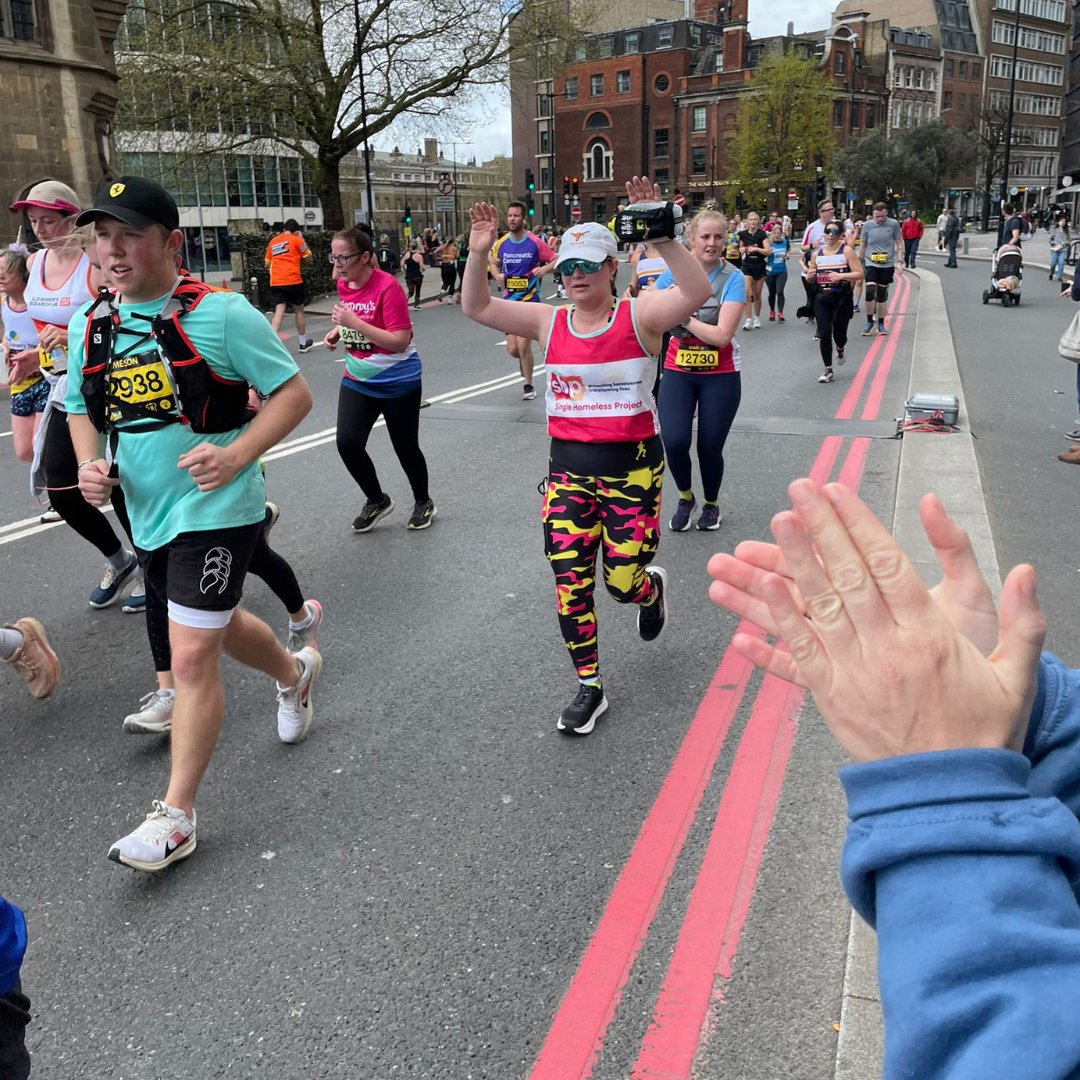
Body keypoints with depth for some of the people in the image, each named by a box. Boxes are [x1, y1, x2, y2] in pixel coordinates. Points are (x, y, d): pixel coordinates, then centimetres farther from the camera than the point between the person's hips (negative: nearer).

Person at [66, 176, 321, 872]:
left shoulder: (220, 313, -14)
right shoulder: (91, 325, 5)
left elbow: (294, 394, -11)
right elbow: (82, 409, 18)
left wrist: (236, 455, -24)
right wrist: (89, 465, -2)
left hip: (217, 508, -7)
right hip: (147, 513, 7)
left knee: (192, 656, -6)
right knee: (216, 627, 24)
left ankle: (176, 818, 7)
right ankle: (295, 672, 55)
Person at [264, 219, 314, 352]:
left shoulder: (273, 241, 14)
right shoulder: (296, 240, 0)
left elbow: (267, 264, 19)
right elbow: (308, 258, 9)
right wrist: (302, 240, 15)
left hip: (275, 283, 3)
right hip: (293, 281, -3)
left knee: (278, 313, -3)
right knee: (299, 311, 13)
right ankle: (304, 343, 25)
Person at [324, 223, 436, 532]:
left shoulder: (387, 287, -22)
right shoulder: (343, 284, 0)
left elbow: (400, 341, -27)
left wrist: (355, 323, -31)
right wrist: (337, 331, 1)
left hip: (398, 382, -6)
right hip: (357, 381, 6)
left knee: (405, 446, 7)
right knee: (347, 442, -7)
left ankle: (423, 503, 33)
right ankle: (377, 500, 17)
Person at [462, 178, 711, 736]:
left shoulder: (639, 315, -8)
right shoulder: (549, 322, 2)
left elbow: (697, 293, -26)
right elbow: (477, 308, -2)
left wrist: (662, 239, -37)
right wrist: (478, 254, -17)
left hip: (632, 465, -3)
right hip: (568, 466, 3)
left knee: (623, 582, 4)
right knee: (570, 585, 2)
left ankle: (652, 588, 44)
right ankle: (589, 687, 20)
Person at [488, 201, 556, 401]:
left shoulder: (535, 242, -8)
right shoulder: (501, 243, 2)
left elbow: (555, 260, 0)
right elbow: (493, 262, 19)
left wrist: (544, 268, -19)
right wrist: (497, 275, -2)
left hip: (530, 300, -4)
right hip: (509, 300, 4)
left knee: (523, 344, -12)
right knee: (512, 349, 1)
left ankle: (529, 386, 8)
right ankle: (525, 359, 39)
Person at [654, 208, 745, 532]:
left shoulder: (733, 278, -11)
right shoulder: (673, 273, -2)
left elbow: (722, 334, -20)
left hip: (720, 375, -1)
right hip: (678, 371, 2)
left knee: (710, 446, 2)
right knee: (674, 441, -13)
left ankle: (711, 504, 32)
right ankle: (685, 497, 18)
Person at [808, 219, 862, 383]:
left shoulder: (847, 251, -4)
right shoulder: (816, 254, 7)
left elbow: (859, 273, -9)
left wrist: (841, 275, -23)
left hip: (842, 298, -2)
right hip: (822, 298, 2)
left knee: (839, 333, 2)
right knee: (824, 333, -8)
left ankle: (840, 349, 42)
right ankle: (828, 370, 4)